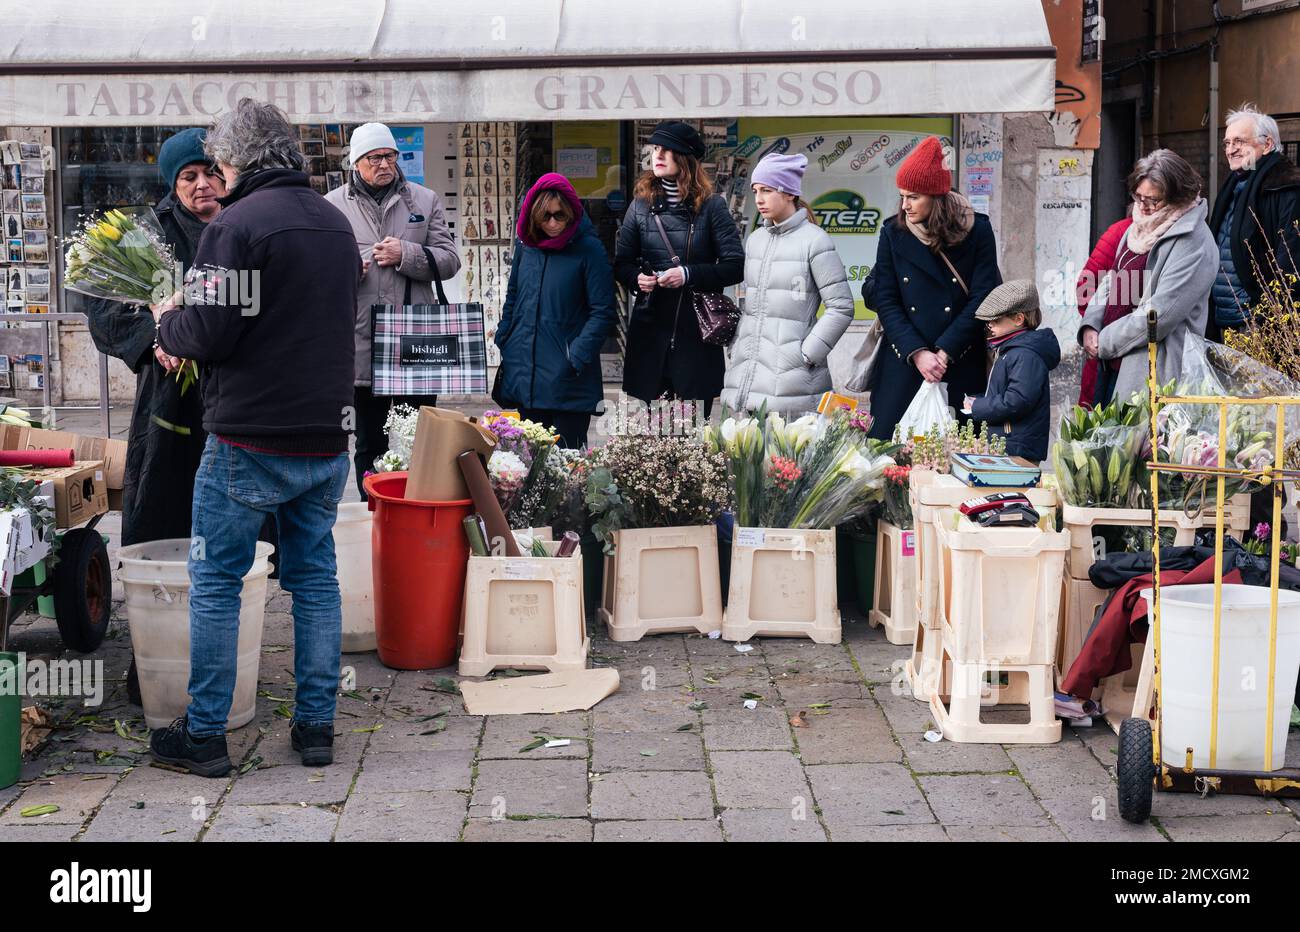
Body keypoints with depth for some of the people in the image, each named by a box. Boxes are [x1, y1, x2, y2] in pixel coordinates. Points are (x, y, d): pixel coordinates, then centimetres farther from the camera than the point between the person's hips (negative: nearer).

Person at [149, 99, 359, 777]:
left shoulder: (238, 224, -12)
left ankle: (204, 734, 9)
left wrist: (167, 322, 6)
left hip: (250, 440, -7)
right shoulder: (336, 223, 12)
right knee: (315, 579, 13)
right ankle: (316, 727, 16)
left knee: (216, 582, 4)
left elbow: (208, 334, -17)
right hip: (327, 436, 7)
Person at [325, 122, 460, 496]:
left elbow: (449, 260, 4)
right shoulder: (333, 205, 7)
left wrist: (406, 254, -12)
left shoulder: (425, 200, 9)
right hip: (363, 347, 0)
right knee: (370, 444, 10)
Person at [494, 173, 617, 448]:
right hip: (524, 379, 5)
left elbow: (603, 313, -9)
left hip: (567, 382, -5)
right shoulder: (526, 244, 8)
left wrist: (576, 358, -16)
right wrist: (502, 346, 12)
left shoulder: (588, 249, -7)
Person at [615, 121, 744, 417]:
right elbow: (621, 262, 14)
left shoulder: (711, 206, 0)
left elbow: (736, 265, -5)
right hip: (648, 329, 3)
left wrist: (689, 274, -17)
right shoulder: (641, 204, 10)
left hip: (696, 329, -3)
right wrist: (636, 278, -8)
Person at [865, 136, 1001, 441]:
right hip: (903, 363, 2)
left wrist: (944, 352, -12)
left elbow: (981, 298, -5)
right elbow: (885, 300, 1)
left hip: (961, 365, -1)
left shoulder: (977, 230, -2)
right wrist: (916, 352, -11)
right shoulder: (893, 232, 3)